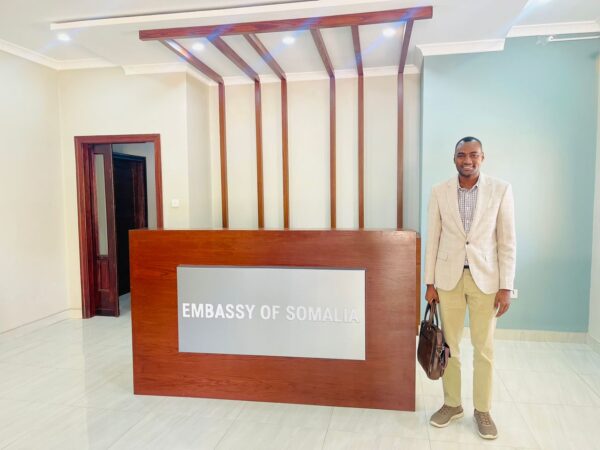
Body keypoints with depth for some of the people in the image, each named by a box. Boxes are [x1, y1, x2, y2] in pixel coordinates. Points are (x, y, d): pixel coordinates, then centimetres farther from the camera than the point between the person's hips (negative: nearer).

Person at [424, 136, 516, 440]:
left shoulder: (501, 190, -3)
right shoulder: (439, 191, 0)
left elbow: (507, 241, -3)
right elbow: (432, 239, 2)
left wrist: (506, 286, -6)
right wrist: (429, 282, 0)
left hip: (485, 278, -1)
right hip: (448, 277, 2)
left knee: (484, 348, 8)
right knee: (449, 345, 11)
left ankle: (482, 410, 26)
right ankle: (452, 404, 28)